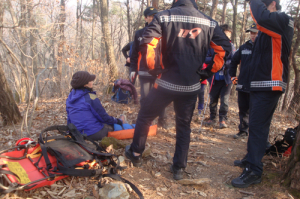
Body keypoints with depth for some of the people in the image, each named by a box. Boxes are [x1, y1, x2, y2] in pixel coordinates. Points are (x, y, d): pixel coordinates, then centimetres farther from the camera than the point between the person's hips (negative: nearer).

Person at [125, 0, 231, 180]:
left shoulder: (164, 16, -5)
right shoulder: (209, 22, 4)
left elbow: (147, 44, -16)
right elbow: (225, 48, 3)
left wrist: (155, 69, -3)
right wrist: (208, 72, 8)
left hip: (167, 82, -3)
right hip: (192, 86, 3)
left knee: (145, 117, 18)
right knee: (184, 126, 18)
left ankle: (136, 153, 34)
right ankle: (179, 168, 22)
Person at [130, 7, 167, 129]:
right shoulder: (139, 34, 7)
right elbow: (134, 53, 9)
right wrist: (133, 69, 3)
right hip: (144, 72, 1)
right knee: (145, 98, 4)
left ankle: (162, 120, 20)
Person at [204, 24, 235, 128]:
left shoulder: (230, 46, 1)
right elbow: (206, 58, -1)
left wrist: (224, 63, -22)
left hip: (226, 78, -1)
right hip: (215, 78, 1)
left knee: (224, 100, -1)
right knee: (213, 99, 10)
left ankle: (222, 119, 12)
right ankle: (212, 118, 25)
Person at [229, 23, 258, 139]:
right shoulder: (244, 47, 10)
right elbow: (234, 61, 22)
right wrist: (232, 75, 17)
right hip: (243, 85, 5)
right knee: (243, 109, 14)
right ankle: (243, 130, 29)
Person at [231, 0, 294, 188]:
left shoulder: (283, 20, -8)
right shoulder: (269, 28, 19)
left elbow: (262, 18, -27)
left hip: (270, 85, -9)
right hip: (261, 84, 9)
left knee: (257, 126, -11)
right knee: (257, 125, 17)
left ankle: (254, 171, -6)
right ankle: (253, 160, 30)